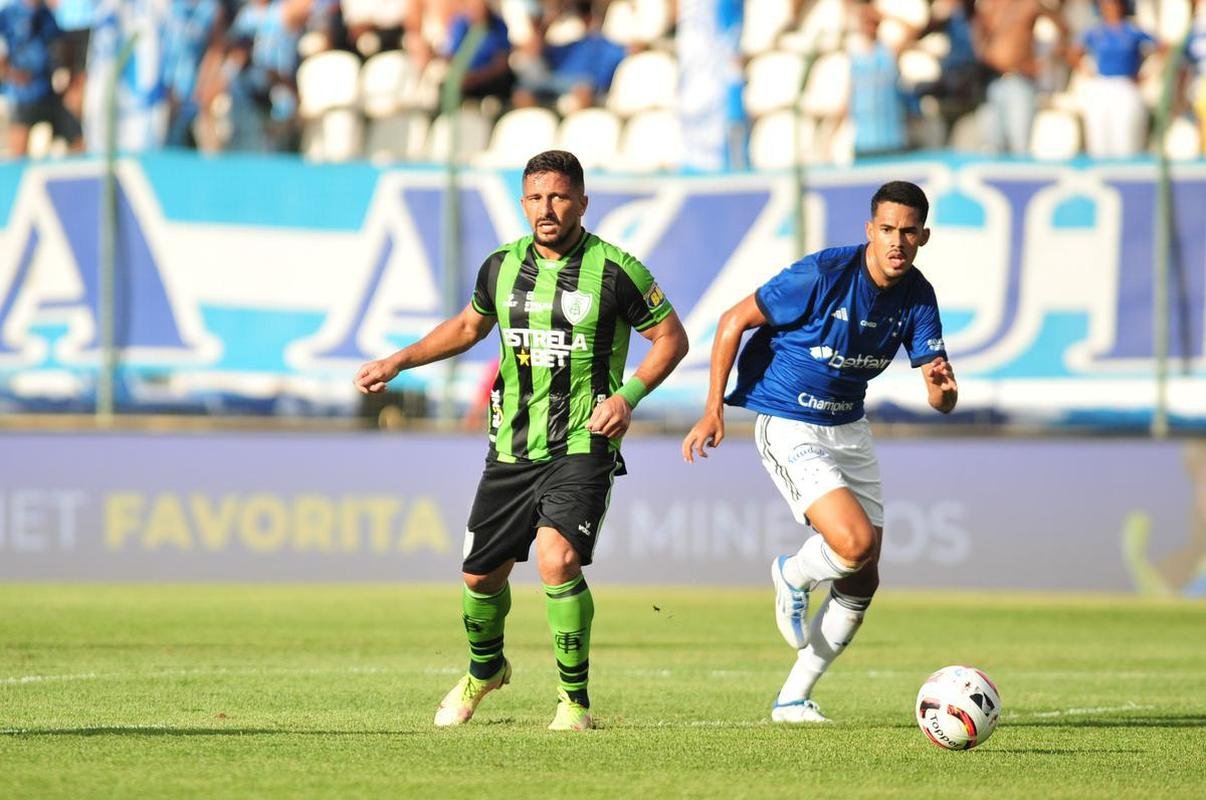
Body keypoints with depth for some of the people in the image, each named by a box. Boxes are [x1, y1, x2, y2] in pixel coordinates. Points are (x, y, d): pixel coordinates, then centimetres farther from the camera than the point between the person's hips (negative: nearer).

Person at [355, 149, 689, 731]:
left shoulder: (615, 270, -10)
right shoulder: (502, 267, 4)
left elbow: (671, 338, -2)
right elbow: (469, 326, 24)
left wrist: (628, 396, -14)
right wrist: (398, 362, 19)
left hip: (583, 446, -5)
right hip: (511, 446, 5)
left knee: (558, 559, -25)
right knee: (481, 574, 10)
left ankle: (575, 698, -9)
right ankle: (484, 671, 42)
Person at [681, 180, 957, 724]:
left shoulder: (917, 297, -4)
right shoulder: (823, 273, -21)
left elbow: (942, 401, -5)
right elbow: (734, 321, -12)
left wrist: (942, 388, -30)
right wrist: (713, 411, -13)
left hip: (848, 429, 7)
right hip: (787, 428, -7)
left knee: (862, 583, 7)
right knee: (856, 543, -25)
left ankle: (792, 699, 22)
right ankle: (793, 577, 11)